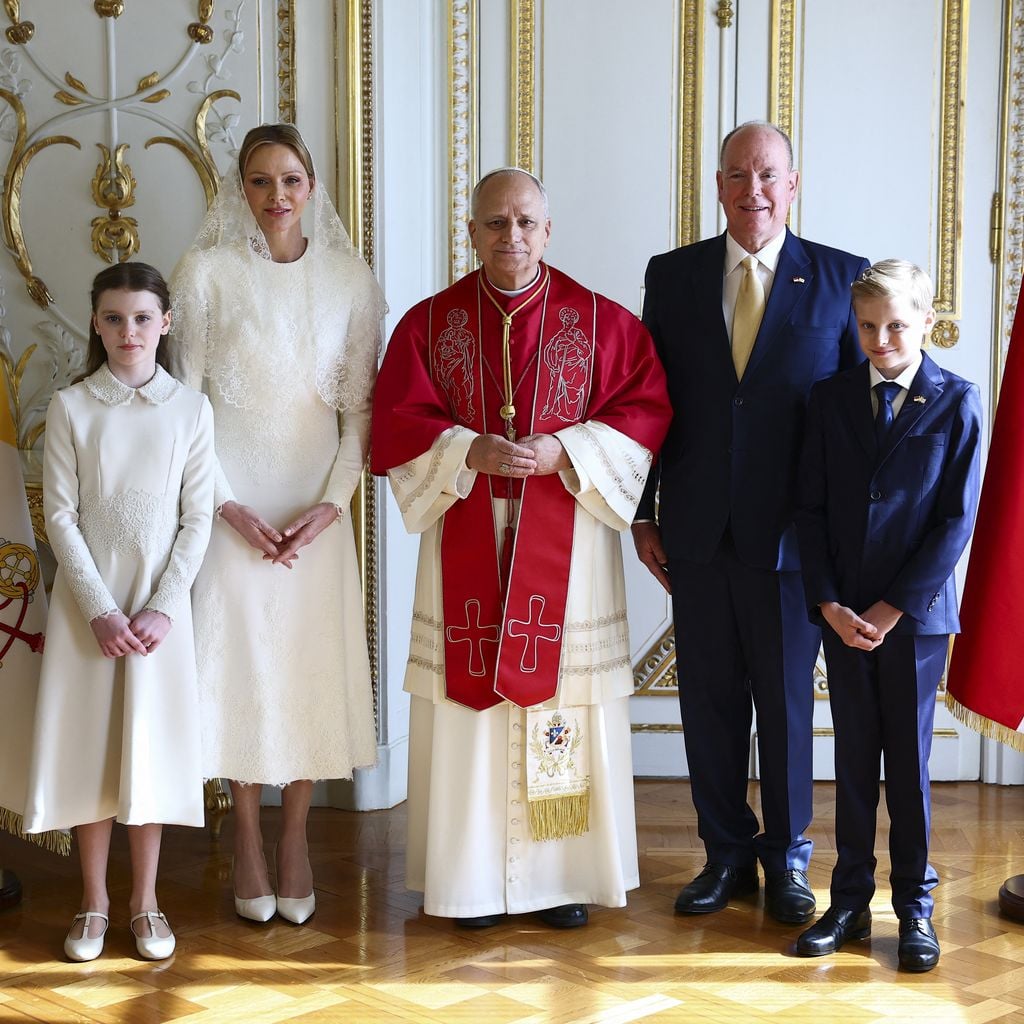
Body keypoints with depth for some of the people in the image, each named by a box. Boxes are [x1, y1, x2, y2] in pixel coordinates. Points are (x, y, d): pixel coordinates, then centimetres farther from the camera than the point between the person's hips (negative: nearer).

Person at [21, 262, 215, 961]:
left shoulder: (190, 409, -1)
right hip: (88, 603, 0)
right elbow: (60, 516, -4)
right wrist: (100, 610, -12)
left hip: (162, 601, 0)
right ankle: (95, 903, 17)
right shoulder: (70, 408, -2)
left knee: (152, 746, 5)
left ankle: (145, 903, 18)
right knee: (90, 746, 4)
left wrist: (163, 608, -10)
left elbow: (198, 518, -1)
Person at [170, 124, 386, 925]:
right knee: (239, 657, 2)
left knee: (312, 662, 3)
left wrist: (332, 501, -8)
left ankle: (296, 839, 17)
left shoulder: (348, 277, 1)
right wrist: (227, 504, -9)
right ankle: (248, 840, 16)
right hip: (233, 500, -1)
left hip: (317, 504, 1)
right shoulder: (207, 271, -3)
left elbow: (361, 402, 2)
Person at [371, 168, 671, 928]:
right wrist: (471, 450, -18)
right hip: (467, 542, 1)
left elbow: (646, 410, -2)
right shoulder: (430, 323, 5)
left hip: (565, 540, -1)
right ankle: (474, 874, 13)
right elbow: (397, 424, -1)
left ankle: (567, 874, 14)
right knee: (470, 698, 2)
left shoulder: (602, 321, 3)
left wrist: (565, 450, -16)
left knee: (565, 695, 2)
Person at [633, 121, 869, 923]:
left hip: (791, 532, -2)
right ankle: (727, 854, 24)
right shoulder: (673, 275, 6)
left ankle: (787, 858, 24)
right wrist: (642, 514, 4)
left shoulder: (839, 278, 0)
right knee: (710, 699, 9)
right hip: (697, 532, 2)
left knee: (787, 701, 8)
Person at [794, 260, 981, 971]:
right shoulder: (831, 399, 5)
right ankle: (850, 903, 17)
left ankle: (916, 907, 16)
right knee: (853, 759, 8)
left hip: (915, 612, -2)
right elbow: (811, 507, 4)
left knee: (910, 761, 5)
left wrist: (894, 607, -11)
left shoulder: (958, 403, -3)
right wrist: (828, 603, -6)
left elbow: (957, 520, -7)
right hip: (842, 612, 3)